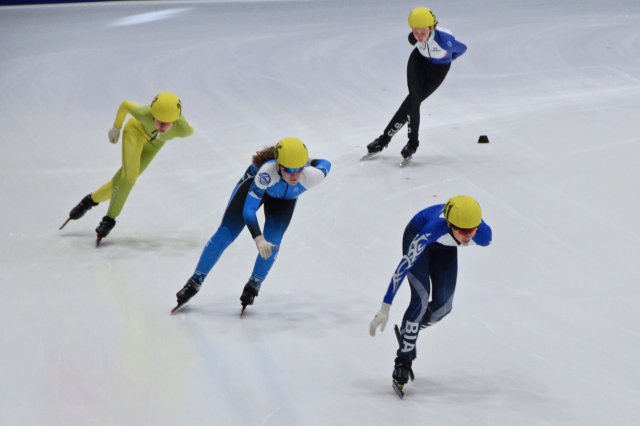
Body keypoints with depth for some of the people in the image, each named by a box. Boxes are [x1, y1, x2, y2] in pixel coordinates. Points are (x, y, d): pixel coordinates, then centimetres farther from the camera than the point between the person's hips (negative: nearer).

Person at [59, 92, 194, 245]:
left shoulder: (182, 129, -40)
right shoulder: (144, 115, -42)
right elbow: (125, 104, -21)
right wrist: (116, 128, -4)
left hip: (155, 142, 2)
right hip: (136, 129, -2)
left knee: (126, 179, 0)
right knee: (129, 176, -18)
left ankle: (92, 199, 23)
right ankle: (110, 218, -1)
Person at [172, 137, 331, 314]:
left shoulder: (312, 176, -41)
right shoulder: (267, 172, -47)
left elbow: (324, 164, -16)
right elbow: (248, 209, -43)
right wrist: (258, 238, -55)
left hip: (284, 199, 2)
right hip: (254, 183, -2)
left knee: (272, 242, -15)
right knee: (225, 233, -4)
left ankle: (254, 285, 11)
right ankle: (195, 283, 10)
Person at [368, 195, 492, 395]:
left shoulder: (483, 235, -35)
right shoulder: (435, 228, -46)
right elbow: (403, 267, -41)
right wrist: (385, 309, -41)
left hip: (444, 247, 4)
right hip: (416, 235, -4)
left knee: (443, 305, -2)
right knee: (421, 298, -18)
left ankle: (407, 332, 29)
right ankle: (402, 362, -7)